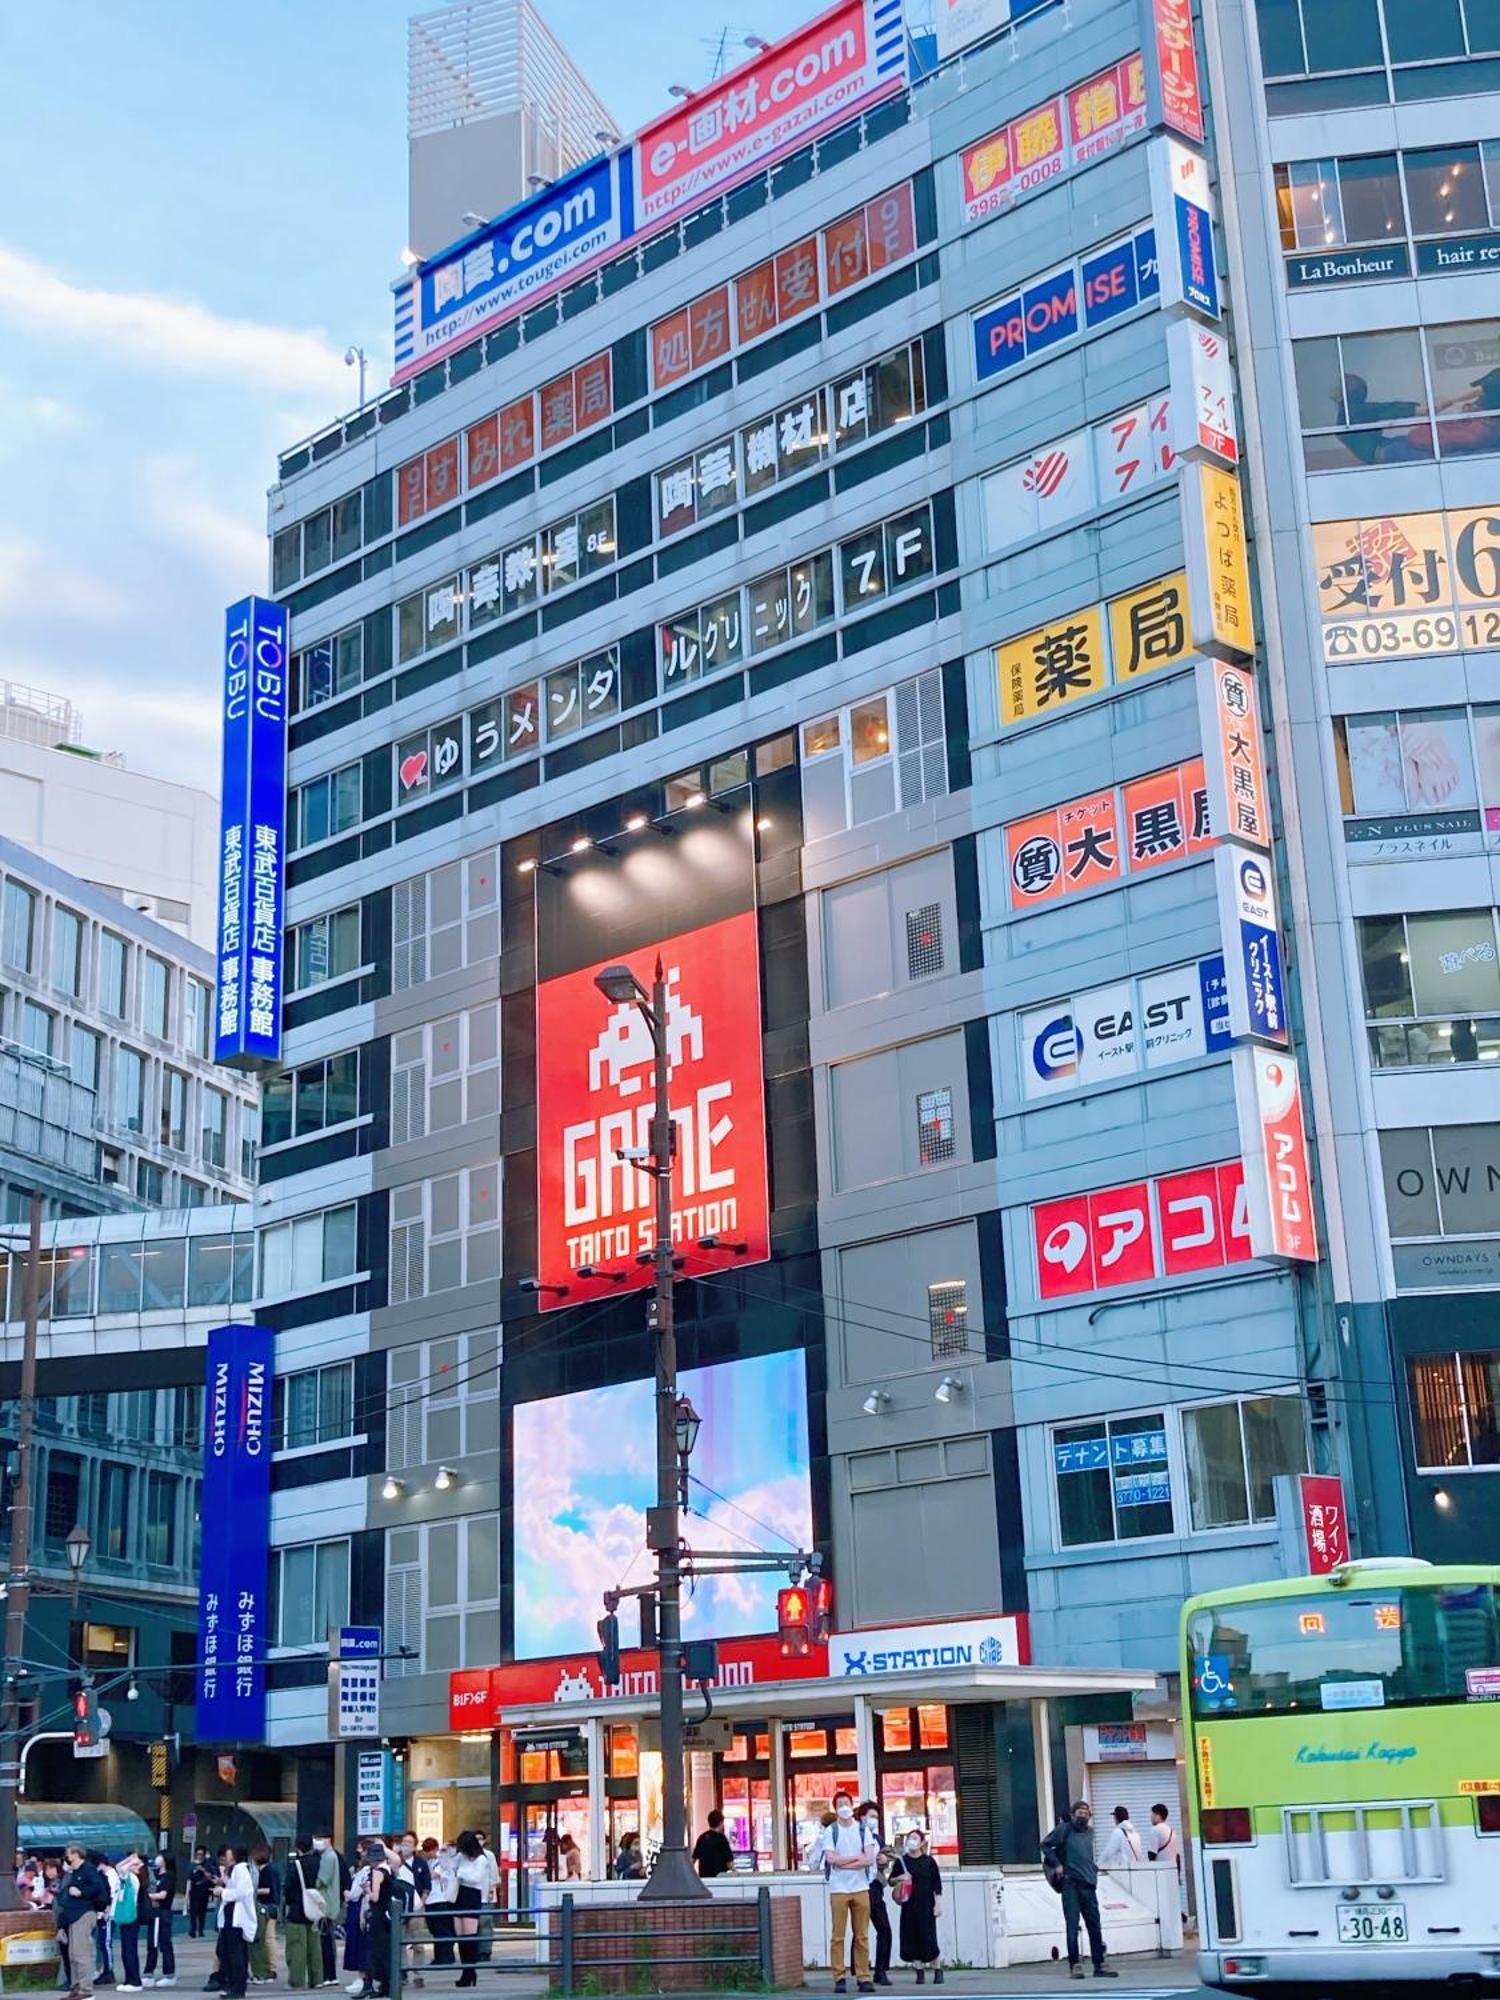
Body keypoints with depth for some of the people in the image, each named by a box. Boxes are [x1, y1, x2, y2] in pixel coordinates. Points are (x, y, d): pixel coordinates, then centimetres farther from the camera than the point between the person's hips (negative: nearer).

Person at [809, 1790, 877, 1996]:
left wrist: (843, 1863, -9)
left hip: (861, 1888, 2)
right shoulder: (830, 1831, 4)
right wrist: (857, 1857, -5)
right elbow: (831, 1858, -9)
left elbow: (869, 1859, -3)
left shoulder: (863, 1830, 8)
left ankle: (864, 1977, 3)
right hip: (838, 1889, -2)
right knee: (837, 1936, -4)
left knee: (862, 1936, 1)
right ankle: (839, 1978, -1)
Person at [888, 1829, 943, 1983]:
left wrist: (938, 1904, -4)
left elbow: (937, 1886, 2)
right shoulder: (901, 1861, 5)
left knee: (929, 1940, -6)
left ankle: (938, 1971, 10)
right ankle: (920, 1972, 11)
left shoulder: (929, 1861, 1)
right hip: (908, 1907, 2)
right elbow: (891, 1881, 12)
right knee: (911, 1940, -1)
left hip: (926, 1907, -2)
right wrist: (899, 1878, -8)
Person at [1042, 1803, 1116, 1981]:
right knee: (1072, 1926, -3)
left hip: (1088, 1884, 5)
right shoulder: (1064, 1829, 0)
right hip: (1070, 1883, -5)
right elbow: (1046, 1845, -1)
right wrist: (1057, 1864, -8)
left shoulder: (1089, 1832, 16)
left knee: (1095, 1926, 7)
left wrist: (1093, 1867, 12)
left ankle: (1099, 1965, 13)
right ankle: (1074, 1965, 2)